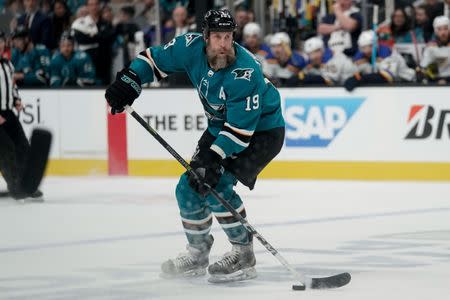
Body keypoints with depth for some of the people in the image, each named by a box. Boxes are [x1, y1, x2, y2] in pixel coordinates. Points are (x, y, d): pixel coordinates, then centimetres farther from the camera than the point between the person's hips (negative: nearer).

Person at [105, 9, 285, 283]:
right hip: (221, 127, 8)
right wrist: (129, 80, -13)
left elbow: (241, 127, -33)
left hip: (262, 130, -8)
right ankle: (198, 254, 24)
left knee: (217, 185, -24)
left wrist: (213, 159, -37)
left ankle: (244, 255, -12)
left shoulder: (245, 72, -34)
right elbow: (155, 58, 1)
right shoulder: (192, 48, -16)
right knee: (189, 187, 4)